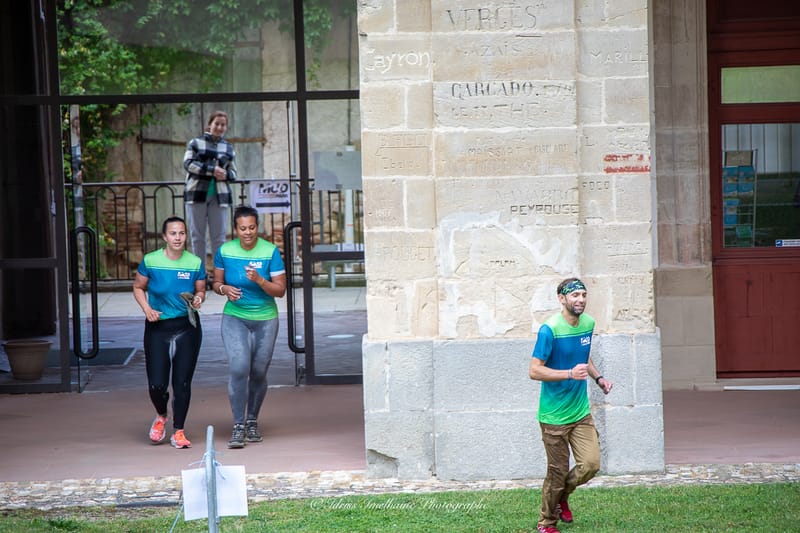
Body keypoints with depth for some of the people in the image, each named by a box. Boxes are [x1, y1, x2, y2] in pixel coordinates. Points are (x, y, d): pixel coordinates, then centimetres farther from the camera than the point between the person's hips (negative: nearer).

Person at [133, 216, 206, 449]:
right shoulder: (150, 261, -5)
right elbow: (138, 287, 8)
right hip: (157, 327, -1)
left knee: (182, 382, 0)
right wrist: (146, 308, -7)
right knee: (156, 384, -4)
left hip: (187, 327, 1)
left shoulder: (195, 263, -2)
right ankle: (161, 416, 29)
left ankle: (178, 432, 13)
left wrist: (198, 299, -12)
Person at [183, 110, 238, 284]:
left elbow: (233, 173, 15)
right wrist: (212, 170, -15)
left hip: (219, 196, 1)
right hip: (196, 193, -1)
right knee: (197, 236, 0)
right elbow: (188, 163, -5)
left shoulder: (228, 148, 15)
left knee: (219, 237, -3)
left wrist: (225, 174, -10)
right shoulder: (195, 143, 8)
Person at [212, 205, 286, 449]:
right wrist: (225, 289, -14)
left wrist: (259, 280, -25)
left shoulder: (271, 252, -9)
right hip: (234, 318, 0)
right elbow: (216, 282, 8)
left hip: (265, 319, 1)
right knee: (239, 369, -17)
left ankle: (252, 421, 29)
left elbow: (280, 290, -9)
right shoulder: (224, 251, -5)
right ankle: (238, 426, -12)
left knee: (258, 373, 8)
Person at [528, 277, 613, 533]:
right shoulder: (550, 330, -17)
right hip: (554, 415, -6)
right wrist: (570, 374, -28)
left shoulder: (588, 323, 5)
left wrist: (597, 377, 6)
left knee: (591, 464, -3)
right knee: (558, 472, 1)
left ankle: (562, 496, 27)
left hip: (581, 411, 6)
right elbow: (534, 371, -18)